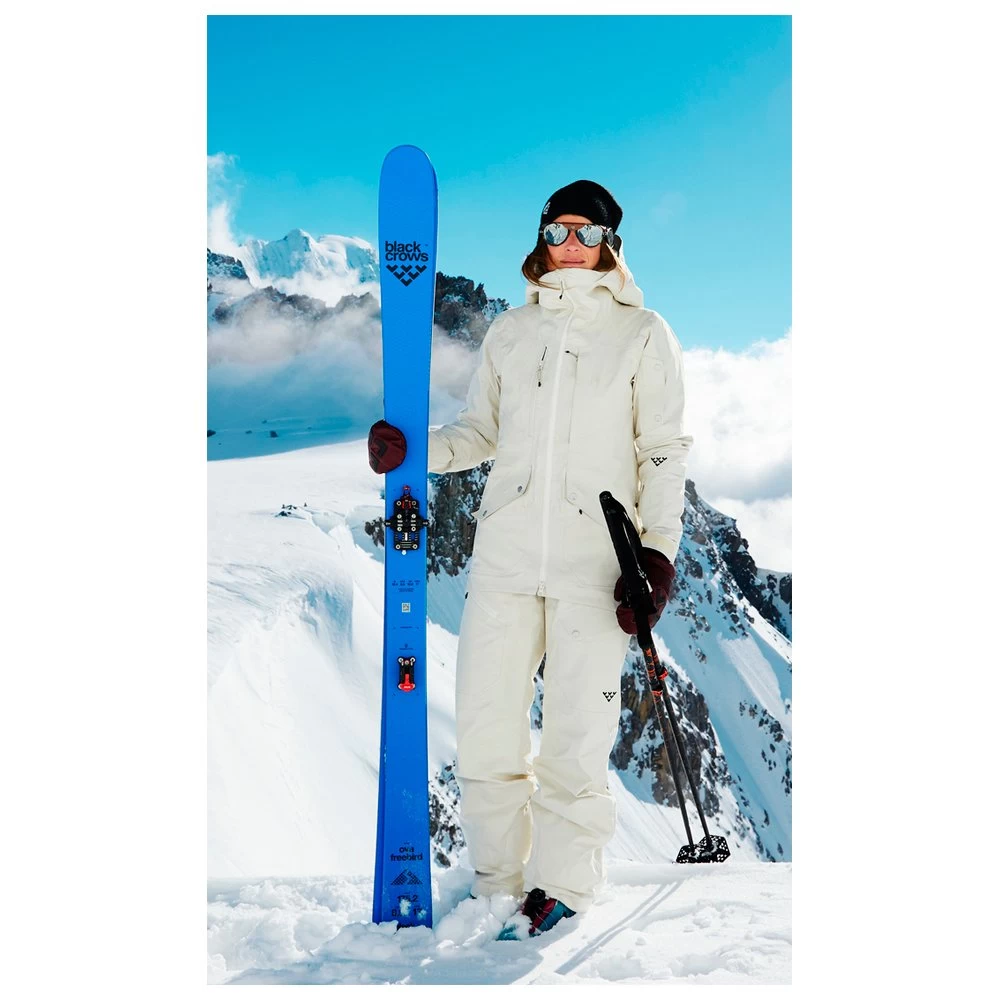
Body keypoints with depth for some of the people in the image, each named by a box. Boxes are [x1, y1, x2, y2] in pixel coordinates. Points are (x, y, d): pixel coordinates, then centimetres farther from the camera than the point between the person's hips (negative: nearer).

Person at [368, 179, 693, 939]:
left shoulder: (643, 334, 5)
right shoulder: (509, 333, 14)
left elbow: (664, 453, 4)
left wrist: (659, 551, -6)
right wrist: (413, 450, 2)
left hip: (596, 562, -3)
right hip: (506, 555, 3)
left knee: (576, 734, -2)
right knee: (484, 727, 3)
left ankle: (561, 886, 17)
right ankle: (498, 877, 22)